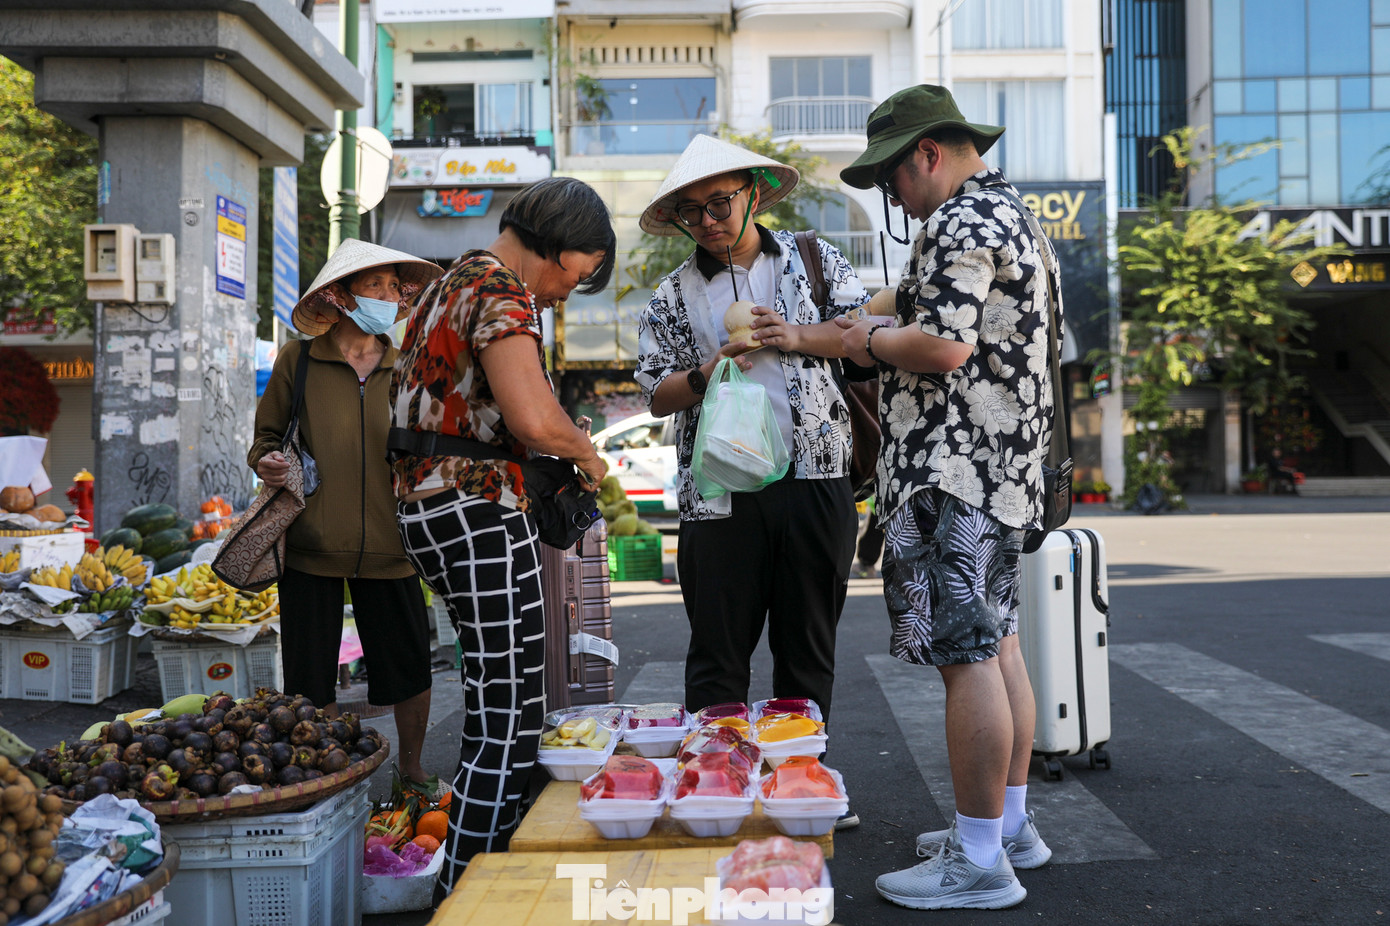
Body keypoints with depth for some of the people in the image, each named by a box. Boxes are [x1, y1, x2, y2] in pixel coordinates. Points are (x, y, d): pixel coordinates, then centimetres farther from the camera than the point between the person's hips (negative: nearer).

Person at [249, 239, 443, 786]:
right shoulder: (298, 360, 0)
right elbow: (267, 435, 9)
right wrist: (266, 463, -12)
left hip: (387, 547, 2)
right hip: (311, 542, -1)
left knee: (410, 666, 6)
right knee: (311, 676, 7)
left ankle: (411, 770, 29)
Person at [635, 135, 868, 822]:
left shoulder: (814, 260, 10)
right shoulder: (673, 295, 12)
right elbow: (655, 394, 9)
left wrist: (800, 338, -8)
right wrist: (703, 376, -11)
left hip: (815, 482, 0)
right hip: (720, 493, 0)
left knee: (808, 643, 9)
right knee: (718, 649, 4)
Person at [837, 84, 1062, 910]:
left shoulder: (959, 224, -13)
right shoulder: (1010, 210, 21)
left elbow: (943, 346, -24)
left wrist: (869, 342, -6)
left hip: (955, 472, -11)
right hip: (1005, 468, 11)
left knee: (967, 658, -7)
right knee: (998, 646, 15)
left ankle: (978, 861, 0)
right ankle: (1011, 826, 25)